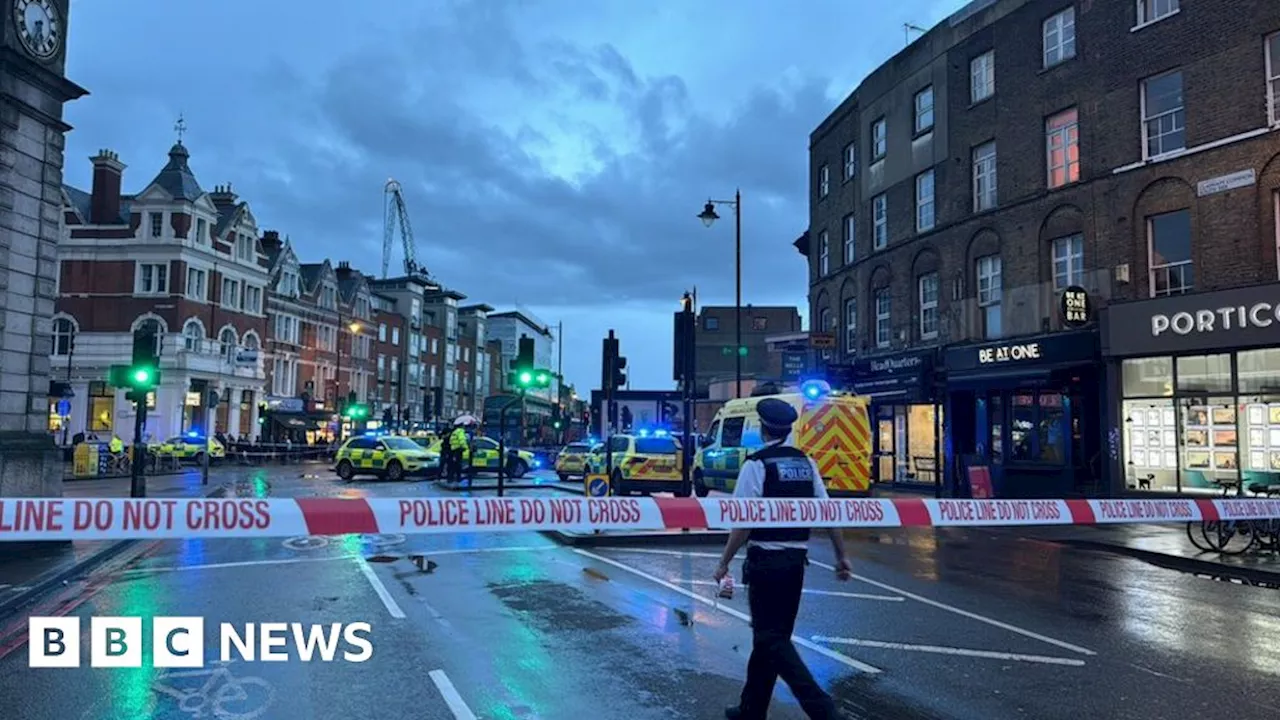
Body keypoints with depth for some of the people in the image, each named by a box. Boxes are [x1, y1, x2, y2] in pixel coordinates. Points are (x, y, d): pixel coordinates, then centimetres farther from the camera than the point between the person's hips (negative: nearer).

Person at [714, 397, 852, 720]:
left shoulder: (757, 464, -12)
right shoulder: (806, 463, 6)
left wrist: (724, 562, -7)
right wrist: (841, 556, 11)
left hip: (766, 560, -7)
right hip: (796, 560, 7)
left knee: (770, 638, 1)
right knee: (774, 634, 16)